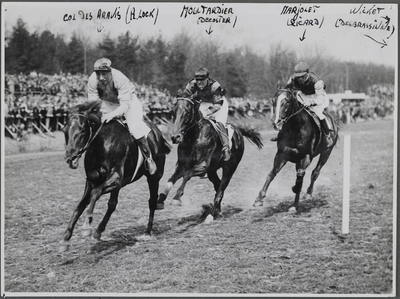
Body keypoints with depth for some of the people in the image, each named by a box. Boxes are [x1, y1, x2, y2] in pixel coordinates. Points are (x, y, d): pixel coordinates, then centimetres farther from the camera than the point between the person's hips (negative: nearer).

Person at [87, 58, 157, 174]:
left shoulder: (120, 78, -37)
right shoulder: (92, 80, -26)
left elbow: (125, 104, -38)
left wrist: (112, 115, -53)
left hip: (128, 100, -4)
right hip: (107, 103, 4)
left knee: (135, 128, -21)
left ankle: (148, 158, -1)